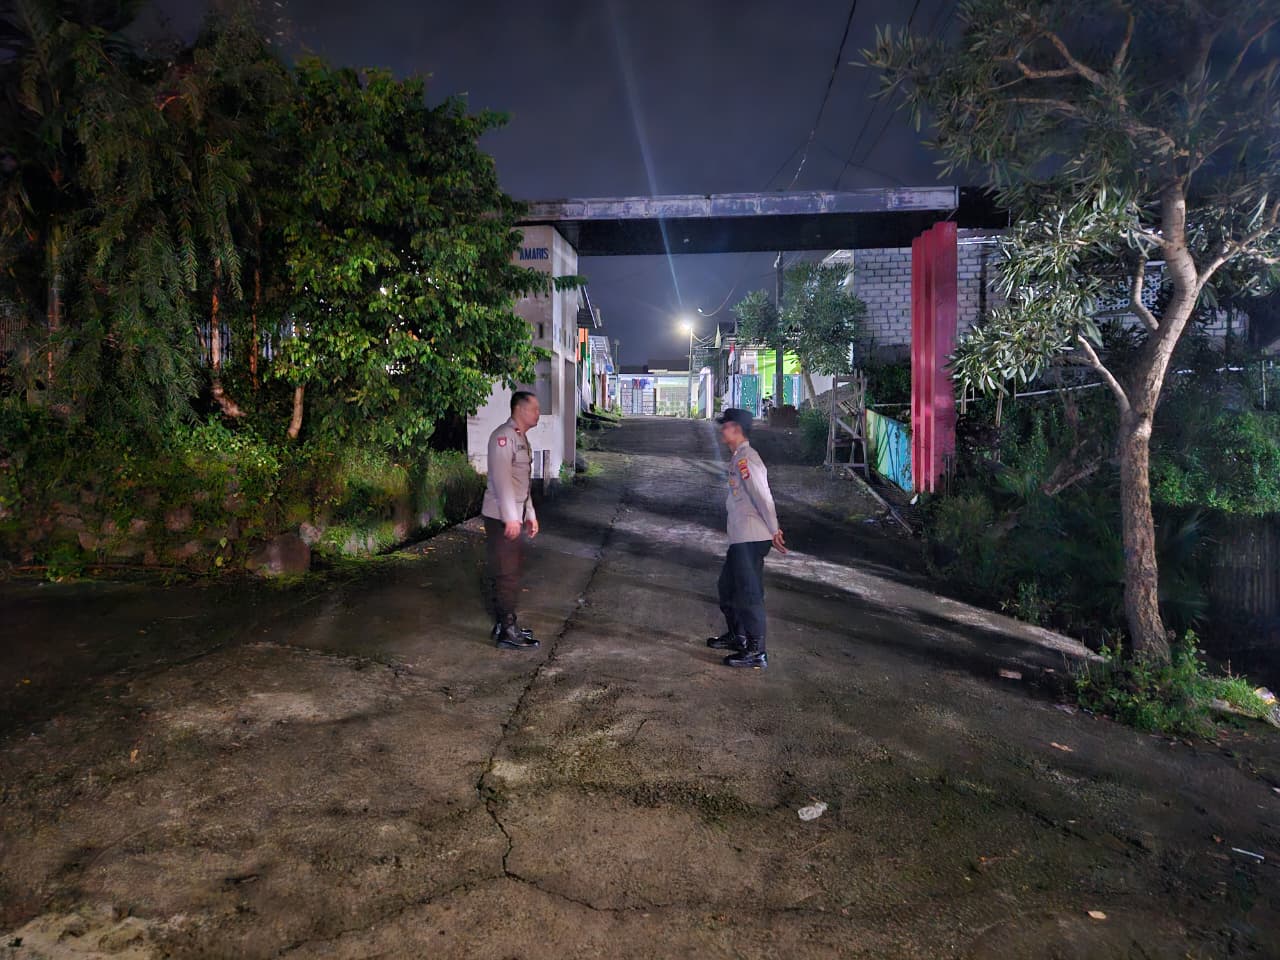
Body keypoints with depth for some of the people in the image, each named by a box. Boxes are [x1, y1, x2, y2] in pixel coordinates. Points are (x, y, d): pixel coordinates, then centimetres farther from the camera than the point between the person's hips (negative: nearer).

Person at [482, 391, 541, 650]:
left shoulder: (521, 439, 17)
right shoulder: (503, 437, -14)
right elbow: (501, 478, -22)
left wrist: (530, 515, 19)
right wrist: (511, 518, -25)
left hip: (515, 518, 10)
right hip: (501, 518, -10)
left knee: (512, 571, 15)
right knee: (505, 574, -5)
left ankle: (505, 624, 25)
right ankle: (507, 632, 1)